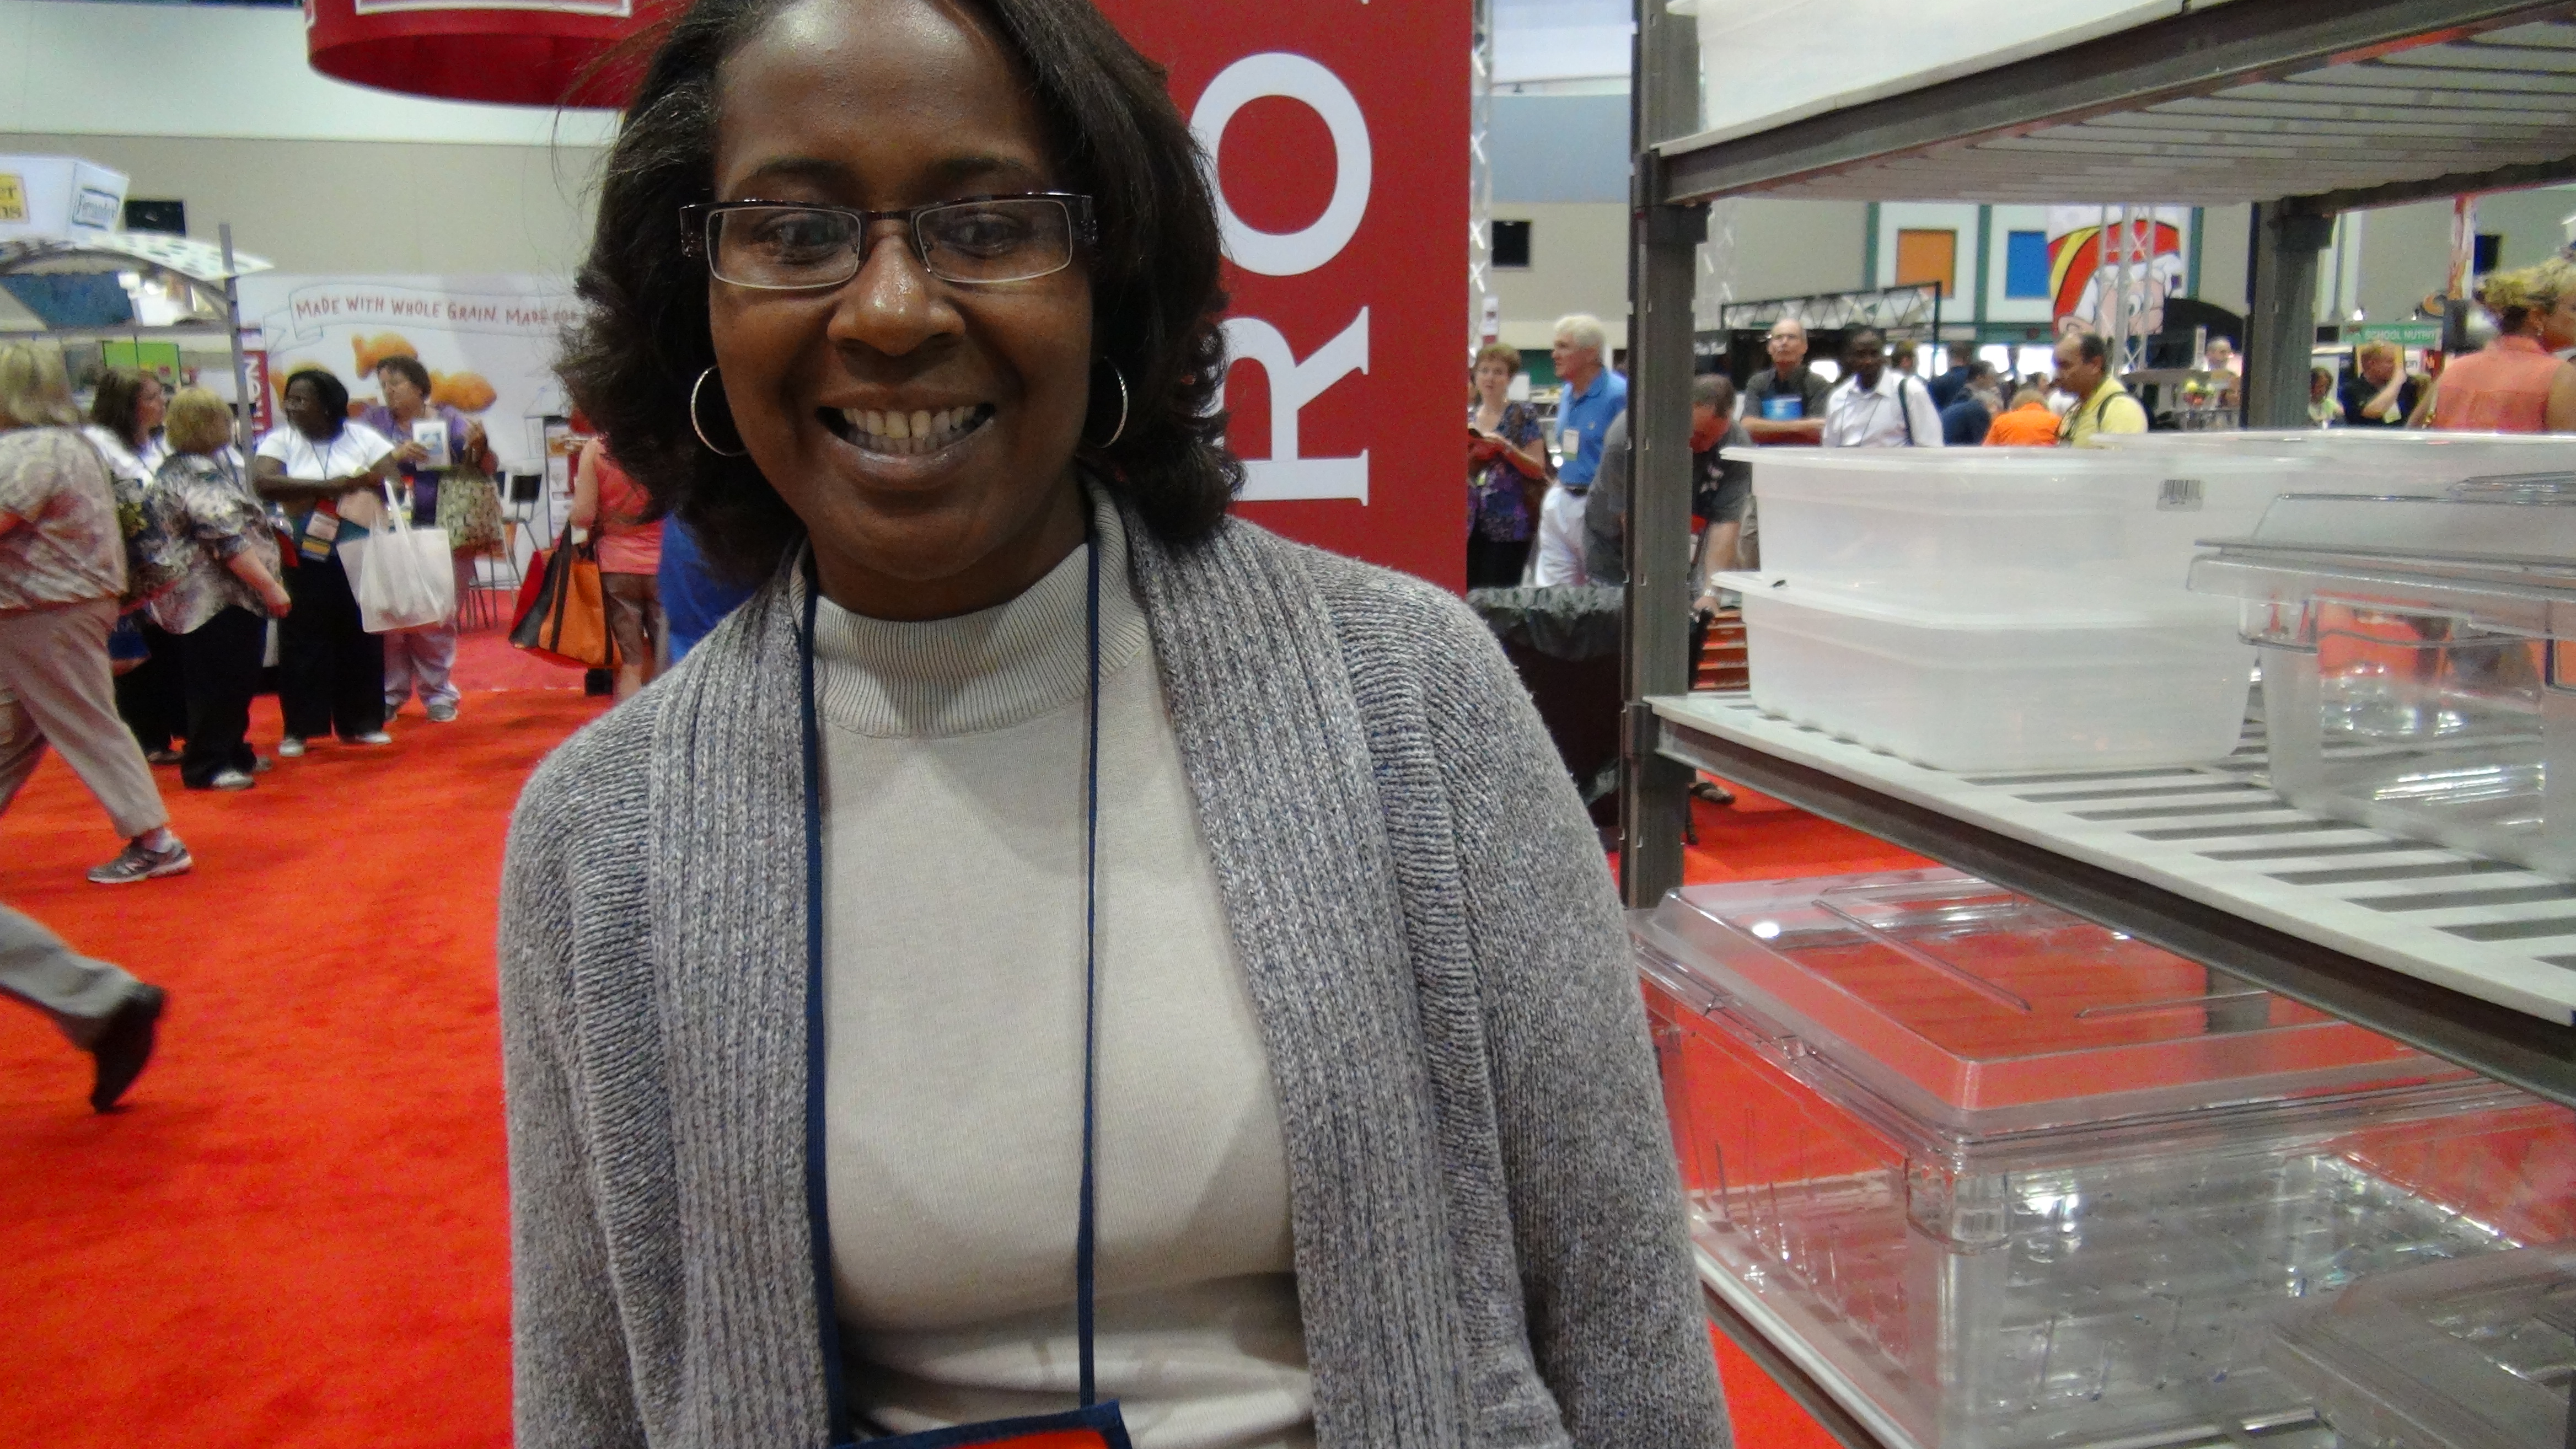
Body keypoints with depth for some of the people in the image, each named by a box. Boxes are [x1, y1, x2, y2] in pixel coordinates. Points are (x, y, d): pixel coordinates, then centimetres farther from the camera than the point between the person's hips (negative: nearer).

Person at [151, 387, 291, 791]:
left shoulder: (181, 468, 17)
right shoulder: (200, 476, -17)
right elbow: (227, 540, -24)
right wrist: (269, 585, -24)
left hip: (230, 595, 10)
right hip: (218, 599, -10)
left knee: (237, 679, 17)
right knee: (218, 682, -5)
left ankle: (232, 752, 26)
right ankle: (206, 766, 1)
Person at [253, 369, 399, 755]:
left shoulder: (361, 437, 5)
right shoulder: (280, 440, 2)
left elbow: (395, 478, -4)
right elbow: (263, 482, -14)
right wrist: (327, 485, -17)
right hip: (305, 559, -1)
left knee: (361, 635, 3)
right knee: (303, 638, -1)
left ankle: (361, 722, 13)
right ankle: (299, 728, 5)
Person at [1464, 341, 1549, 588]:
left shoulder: (1524, 416, -1)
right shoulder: (1467, 417, 12)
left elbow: (1538, 469, -5)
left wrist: (1505, 447, -18)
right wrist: (1469, 451, -4)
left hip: (1508, 523, -4)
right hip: (1471, 520, 4)